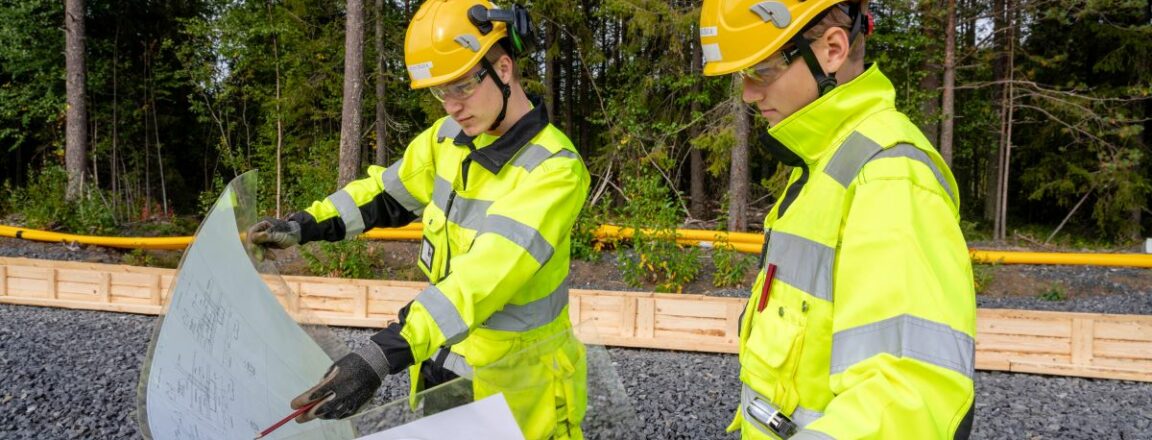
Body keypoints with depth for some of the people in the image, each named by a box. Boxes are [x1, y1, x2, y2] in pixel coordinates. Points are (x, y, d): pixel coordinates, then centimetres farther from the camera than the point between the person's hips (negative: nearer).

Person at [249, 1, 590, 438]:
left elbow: (485, 274, -37)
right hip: (440, 365, 6)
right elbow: (388, 191, 13)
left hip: (516, 389, -6)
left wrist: (383, 356, -47)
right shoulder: (449, 137, -3)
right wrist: (305, 225, -1)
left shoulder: (553, 169, -26)